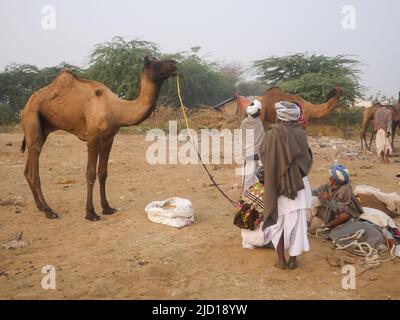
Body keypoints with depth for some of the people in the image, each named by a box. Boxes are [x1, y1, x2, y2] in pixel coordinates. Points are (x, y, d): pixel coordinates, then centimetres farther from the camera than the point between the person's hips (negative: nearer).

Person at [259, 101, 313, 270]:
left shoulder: (272, 135, -15)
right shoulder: (301, 134, -6)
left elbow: (263, 155, -2)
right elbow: (307, 158, 4)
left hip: (277, 184, -2)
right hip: (298, 183, 2)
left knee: (278, 221, 13)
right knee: (296, 222, 10)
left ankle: (281, 259, 18)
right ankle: (293, 259, 17)